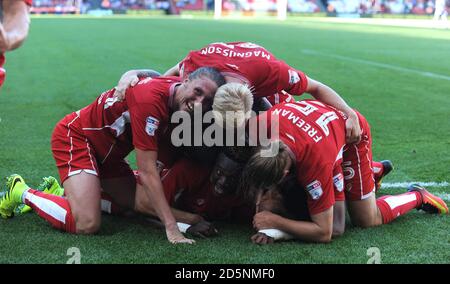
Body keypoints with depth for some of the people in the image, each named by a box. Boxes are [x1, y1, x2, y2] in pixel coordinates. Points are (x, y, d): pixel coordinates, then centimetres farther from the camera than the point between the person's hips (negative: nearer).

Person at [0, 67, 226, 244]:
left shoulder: (180, 105, -6)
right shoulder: (150, 98, -33)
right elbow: (147, 171, -31)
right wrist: (171, 228, -30)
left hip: (107, 152, 9)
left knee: (144, 204, 9)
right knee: (87, 224, -22)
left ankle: (66, 191, 24)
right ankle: (24, 193, 3)